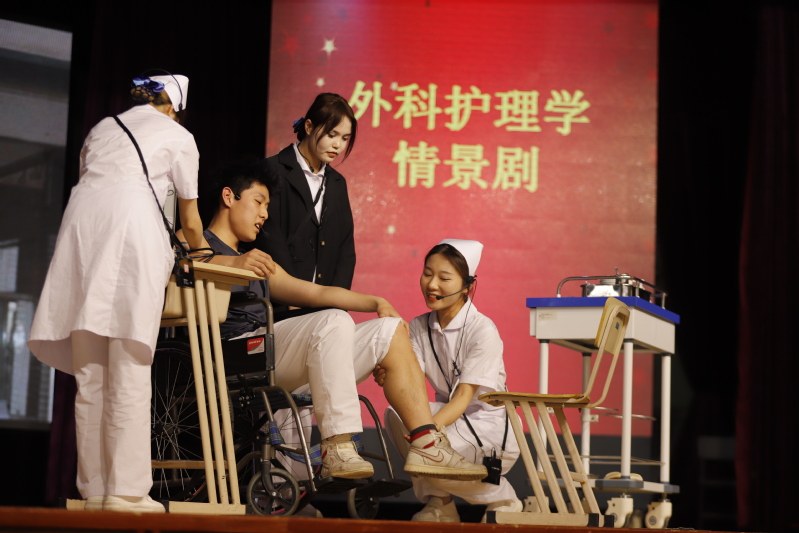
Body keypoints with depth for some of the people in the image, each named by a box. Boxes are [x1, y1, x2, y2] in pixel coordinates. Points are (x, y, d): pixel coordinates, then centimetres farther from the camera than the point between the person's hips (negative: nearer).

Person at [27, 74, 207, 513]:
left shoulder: (101, 129, 31)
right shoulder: (176, 135, 18)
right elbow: (190, 222, 23)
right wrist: (198, 254, 44)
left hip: (81, 221, 5)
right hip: (132, 223, -5)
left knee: (89, 376, 5)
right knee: (129, 373, -6)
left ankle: (94, 491, 4)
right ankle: (125, 491, -9)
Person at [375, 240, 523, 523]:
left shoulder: (482, 330, -16)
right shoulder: (419, 327, 1)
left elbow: (464, 396, -23)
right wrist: (387, 378, -38)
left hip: (490, 425, -5)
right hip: (449, 415, 5)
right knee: (396, 414, -24)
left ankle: (501, 498, -2)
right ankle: (438, 502, -2)